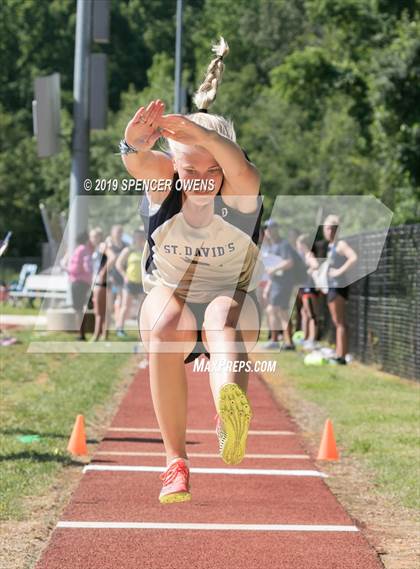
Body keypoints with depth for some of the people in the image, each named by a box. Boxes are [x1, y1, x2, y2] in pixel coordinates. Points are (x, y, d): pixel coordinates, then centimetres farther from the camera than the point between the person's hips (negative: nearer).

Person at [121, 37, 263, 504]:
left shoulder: (240, 191, -18)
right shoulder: (164, 181, -14)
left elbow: (239, 167, -43)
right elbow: (141, 164, -38)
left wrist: (201, 135, -63)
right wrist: (135, 145, -63)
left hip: (233, 298, -2)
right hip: (170, 296, 2)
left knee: (223, 313, -38)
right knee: (165, 330, -34)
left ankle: (230, 408, -70)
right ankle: (175, 460, -29)